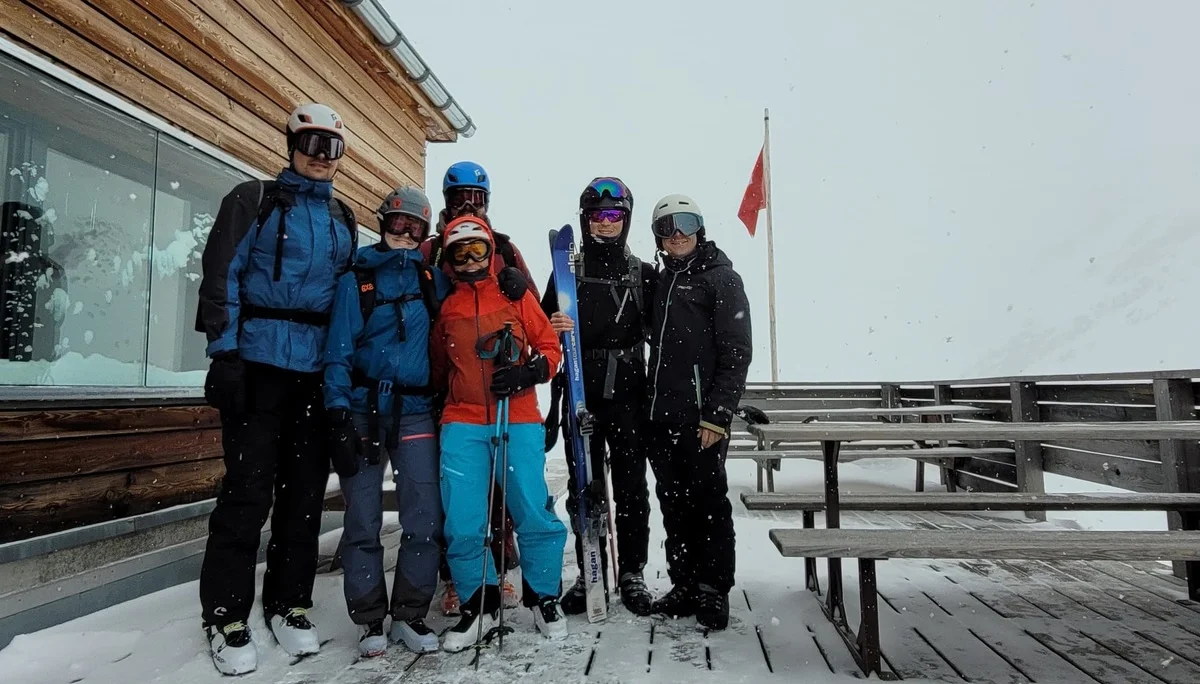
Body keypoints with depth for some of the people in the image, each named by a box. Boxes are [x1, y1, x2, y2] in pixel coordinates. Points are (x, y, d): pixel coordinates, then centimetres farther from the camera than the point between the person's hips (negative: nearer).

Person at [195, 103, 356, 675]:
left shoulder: (343, 218, 17)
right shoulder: (254, 200, 4)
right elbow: (221, 275, -4)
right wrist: (224, 352, -12)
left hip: (319, 367, 5)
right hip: (259, 362, -4)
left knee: (305, 487, 8)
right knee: (248, 487, -3)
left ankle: (289, 603, 21)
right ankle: (226, 616, 12)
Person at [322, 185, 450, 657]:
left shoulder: (433, 279, 11)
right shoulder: (356, 280, 4)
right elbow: (338, 351, -3)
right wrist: (338, 415, -11)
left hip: (415, 411, 2)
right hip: (363, 410, -1)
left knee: (424, 520, 0)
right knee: (363, 521, 3)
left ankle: (410, 615, 17)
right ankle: (371, 620, 19)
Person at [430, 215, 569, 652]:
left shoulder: (517, 296, 9)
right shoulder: (446, 308, 15)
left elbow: (550, 347, 5)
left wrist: (527, 373, -11)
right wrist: (440, 398, 18)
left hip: (519, 422, -2)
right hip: (462, 424, 2)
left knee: (534, 515, -3)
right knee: (463, 522, -2)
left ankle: (543, 597, 19)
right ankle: (479, 604, 18)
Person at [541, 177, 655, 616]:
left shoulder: (643, 274, 8)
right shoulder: (567, 273, 8)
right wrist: (551, 328, -15)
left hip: (628, 394, 0)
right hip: (580, 394, 1)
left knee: (631, 486, 5)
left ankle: (631, 574, 20)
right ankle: (589, 574, 21)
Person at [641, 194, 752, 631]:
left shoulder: (721, 278, -1)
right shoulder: (661, 281, 18)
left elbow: (736, 353, -9)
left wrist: (717, 415, -15)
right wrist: (649, 405, 13)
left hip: (701, 417, -6)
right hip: (659, 415, 7)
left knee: (709, 502, 1)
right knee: (674, 504, 12)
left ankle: (714, 592, 14)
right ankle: (685, 586, 24)